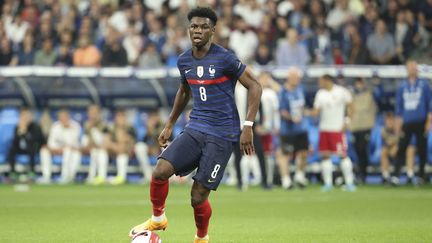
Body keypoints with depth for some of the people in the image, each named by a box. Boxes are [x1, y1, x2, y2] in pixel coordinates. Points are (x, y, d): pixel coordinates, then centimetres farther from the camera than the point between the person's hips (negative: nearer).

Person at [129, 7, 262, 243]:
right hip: (195, 128, 5)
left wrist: (248, 127, -14)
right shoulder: (184, 61, 7)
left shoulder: (224, 58, -12)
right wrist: (169, 124, 25)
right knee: (160, 171, -17)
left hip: (222, 134, -5)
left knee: (198, 197, -6)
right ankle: (157, 218, 10)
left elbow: (254, 86, -8)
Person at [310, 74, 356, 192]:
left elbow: (350, 107, 0)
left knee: (343, 154, -7)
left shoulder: (342, 92, -4)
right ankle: (328, 183, 9)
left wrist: (346, 122, -8)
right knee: (325, 155, 3)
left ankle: (349, 182, -2)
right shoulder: (320, 94, 8)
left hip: (338, 129, -5)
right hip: (324, 129, 5)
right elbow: (316, 111, 7)